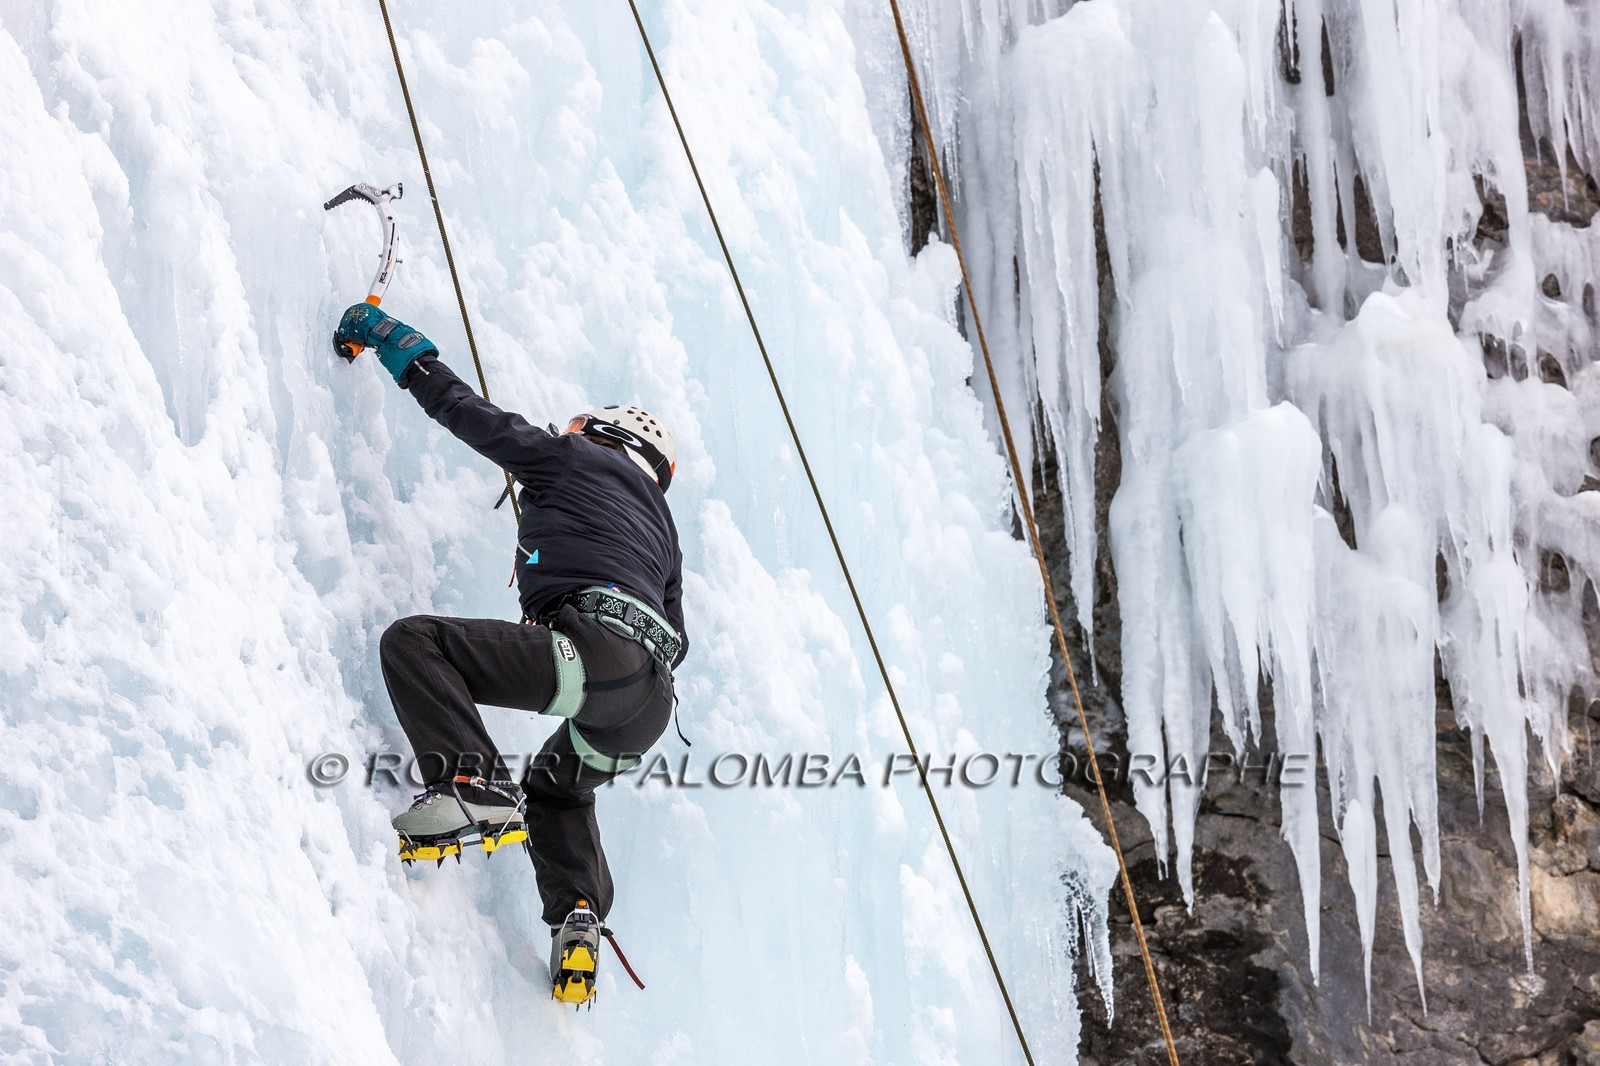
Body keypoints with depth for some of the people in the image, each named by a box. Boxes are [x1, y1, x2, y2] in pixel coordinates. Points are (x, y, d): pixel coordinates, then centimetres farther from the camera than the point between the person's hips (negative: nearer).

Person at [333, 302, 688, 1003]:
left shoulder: (574, 459, 18)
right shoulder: (660, 525, 37)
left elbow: (468, 412, 18)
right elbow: (673, 641, 35)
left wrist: (387, 337, 28)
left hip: (595, 650, -8)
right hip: (650, 702, 8)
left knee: (413, 642, -11)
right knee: (557, 782, 35)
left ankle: (475, 786, -28)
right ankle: (579, 916, 13)